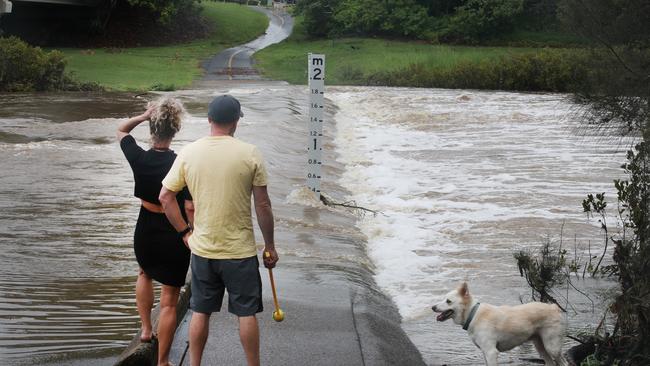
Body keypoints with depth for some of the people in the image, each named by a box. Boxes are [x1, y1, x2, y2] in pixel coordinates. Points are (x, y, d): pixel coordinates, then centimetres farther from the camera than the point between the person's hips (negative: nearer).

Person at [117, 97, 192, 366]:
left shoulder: (138, 158, -10)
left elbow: (121, 130, 10)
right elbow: (189, 208, -18)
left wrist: (144, 116, -6)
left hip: (145, 231, 4)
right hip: (174, 236, -3)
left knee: (145, 273, 37)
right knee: (169, 301, 6)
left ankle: (146, 329, 38)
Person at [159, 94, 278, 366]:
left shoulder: (189, 152, -4)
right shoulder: (250, 154, -11)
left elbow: (165, 196, 0)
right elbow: (263, 205, -7)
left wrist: (185, 232, 9)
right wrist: (270, 246, 3)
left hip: (202, 249, 3)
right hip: (240, 251, -2)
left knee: (200, 312, 14)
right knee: (246, 313, 8)